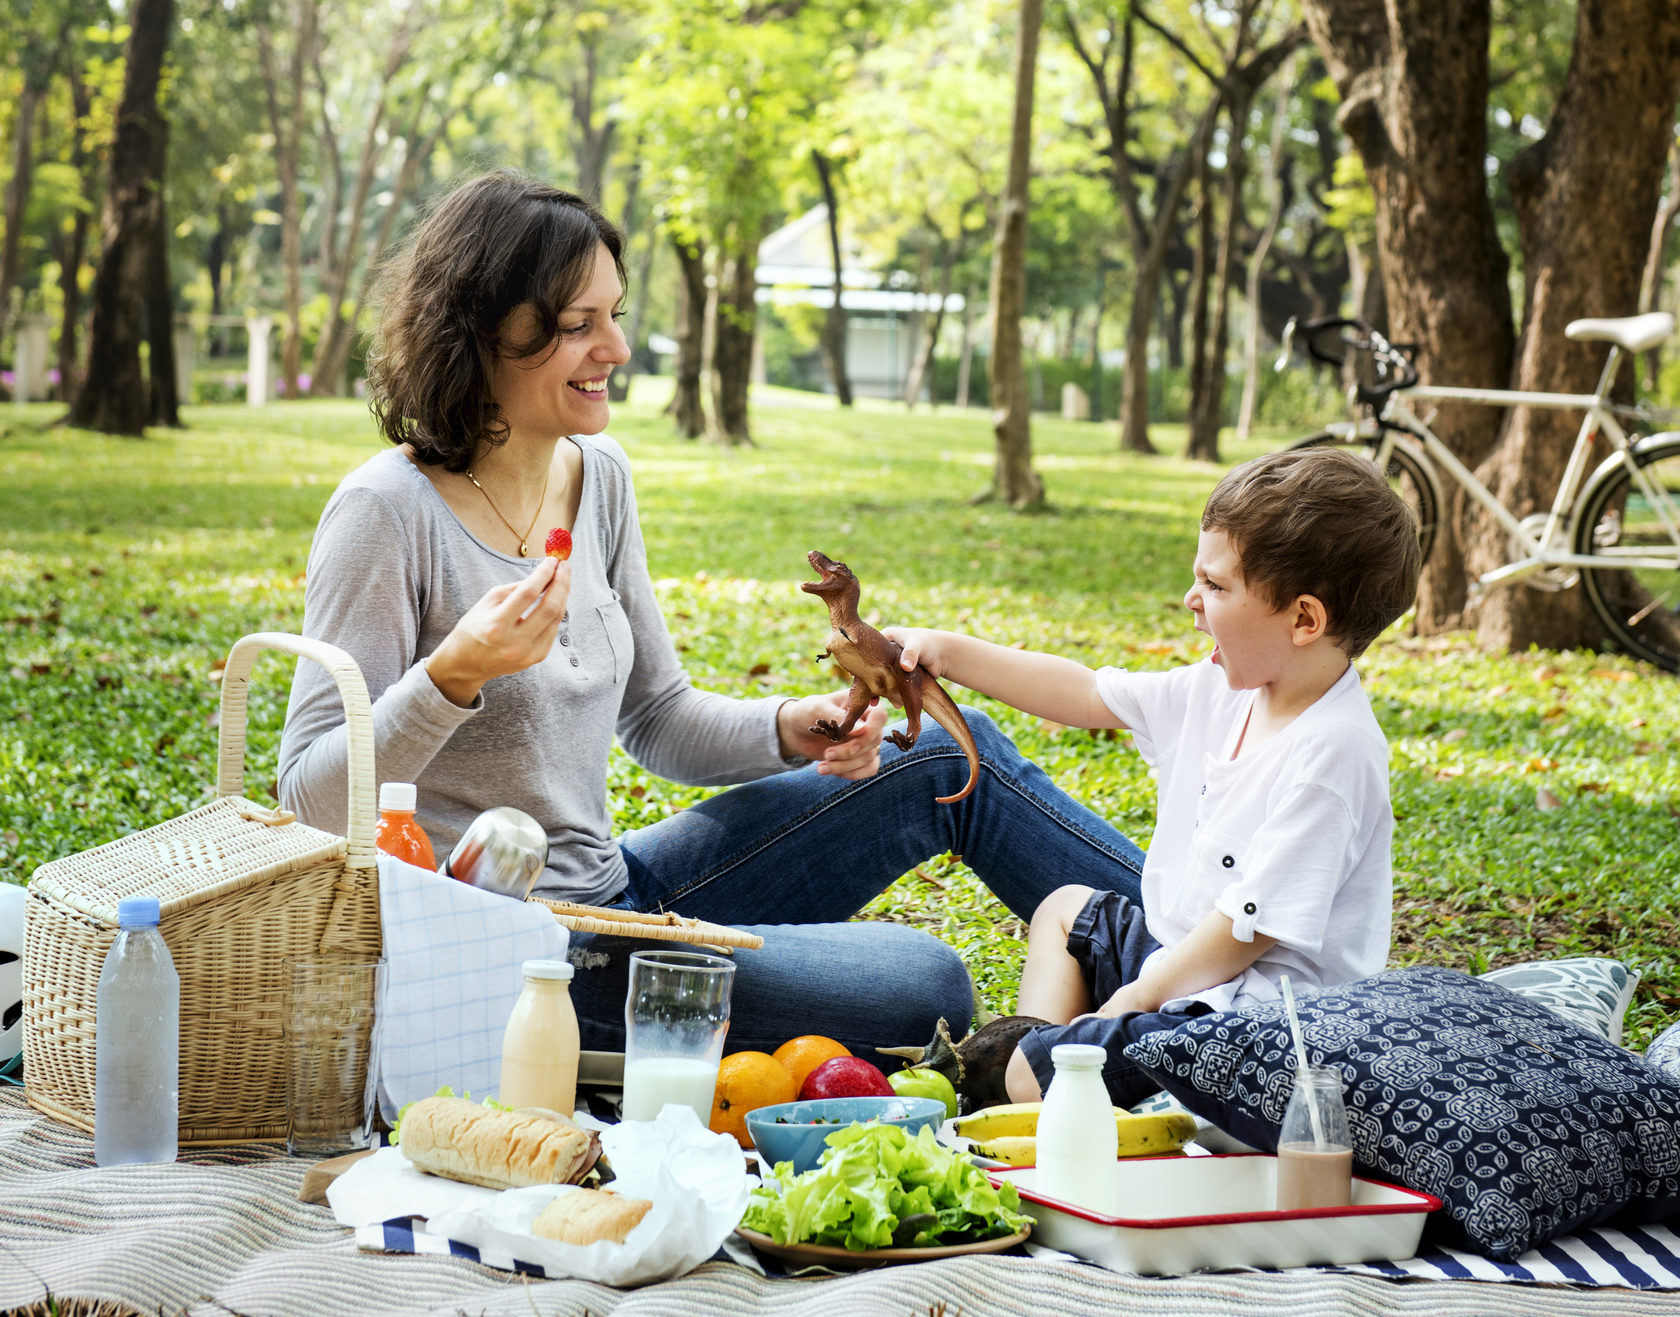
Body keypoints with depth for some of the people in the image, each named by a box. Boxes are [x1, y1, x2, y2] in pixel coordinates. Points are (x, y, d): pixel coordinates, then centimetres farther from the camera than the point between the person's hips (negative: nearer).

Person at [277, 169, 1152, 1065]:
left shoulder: (597, 477, 6)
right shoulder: (387, 514, -17)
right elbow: (312, 798, -18)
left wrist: (787, 731, -2)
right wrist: (450, 676, -33)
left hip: (614, 891, 8)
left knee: (952, 761, 5)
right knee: (921, 989, -19)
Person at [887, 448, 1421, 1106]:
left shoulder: (1330, 754, -27)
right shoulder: (1226, 689, 2)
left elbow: (1255, 923, -26)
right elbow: (1089, 696, 13)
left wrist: (1138, 997, -18)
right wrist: (948, 652, 10)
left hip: (1249, 1009, -10)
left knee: (1036, 1075, -19)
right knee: (1067, 909, 28)